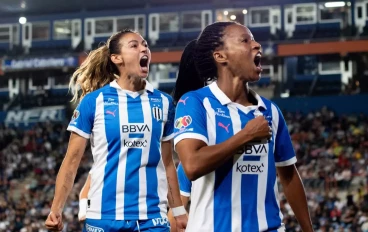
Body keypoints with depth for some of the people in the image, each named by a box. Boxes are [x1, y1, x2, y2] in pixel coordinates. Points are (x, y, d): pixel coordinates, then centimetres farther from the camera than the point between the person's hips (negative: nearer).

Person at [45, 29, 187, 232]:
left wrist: (179, 211, 11)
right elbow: (72, 160, -1)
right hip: (104, 216, -2)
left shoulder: (163, 102, 7)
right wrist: (56, 209, -9)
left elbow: (167, 163, 13)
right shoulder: (93, 101, -1)